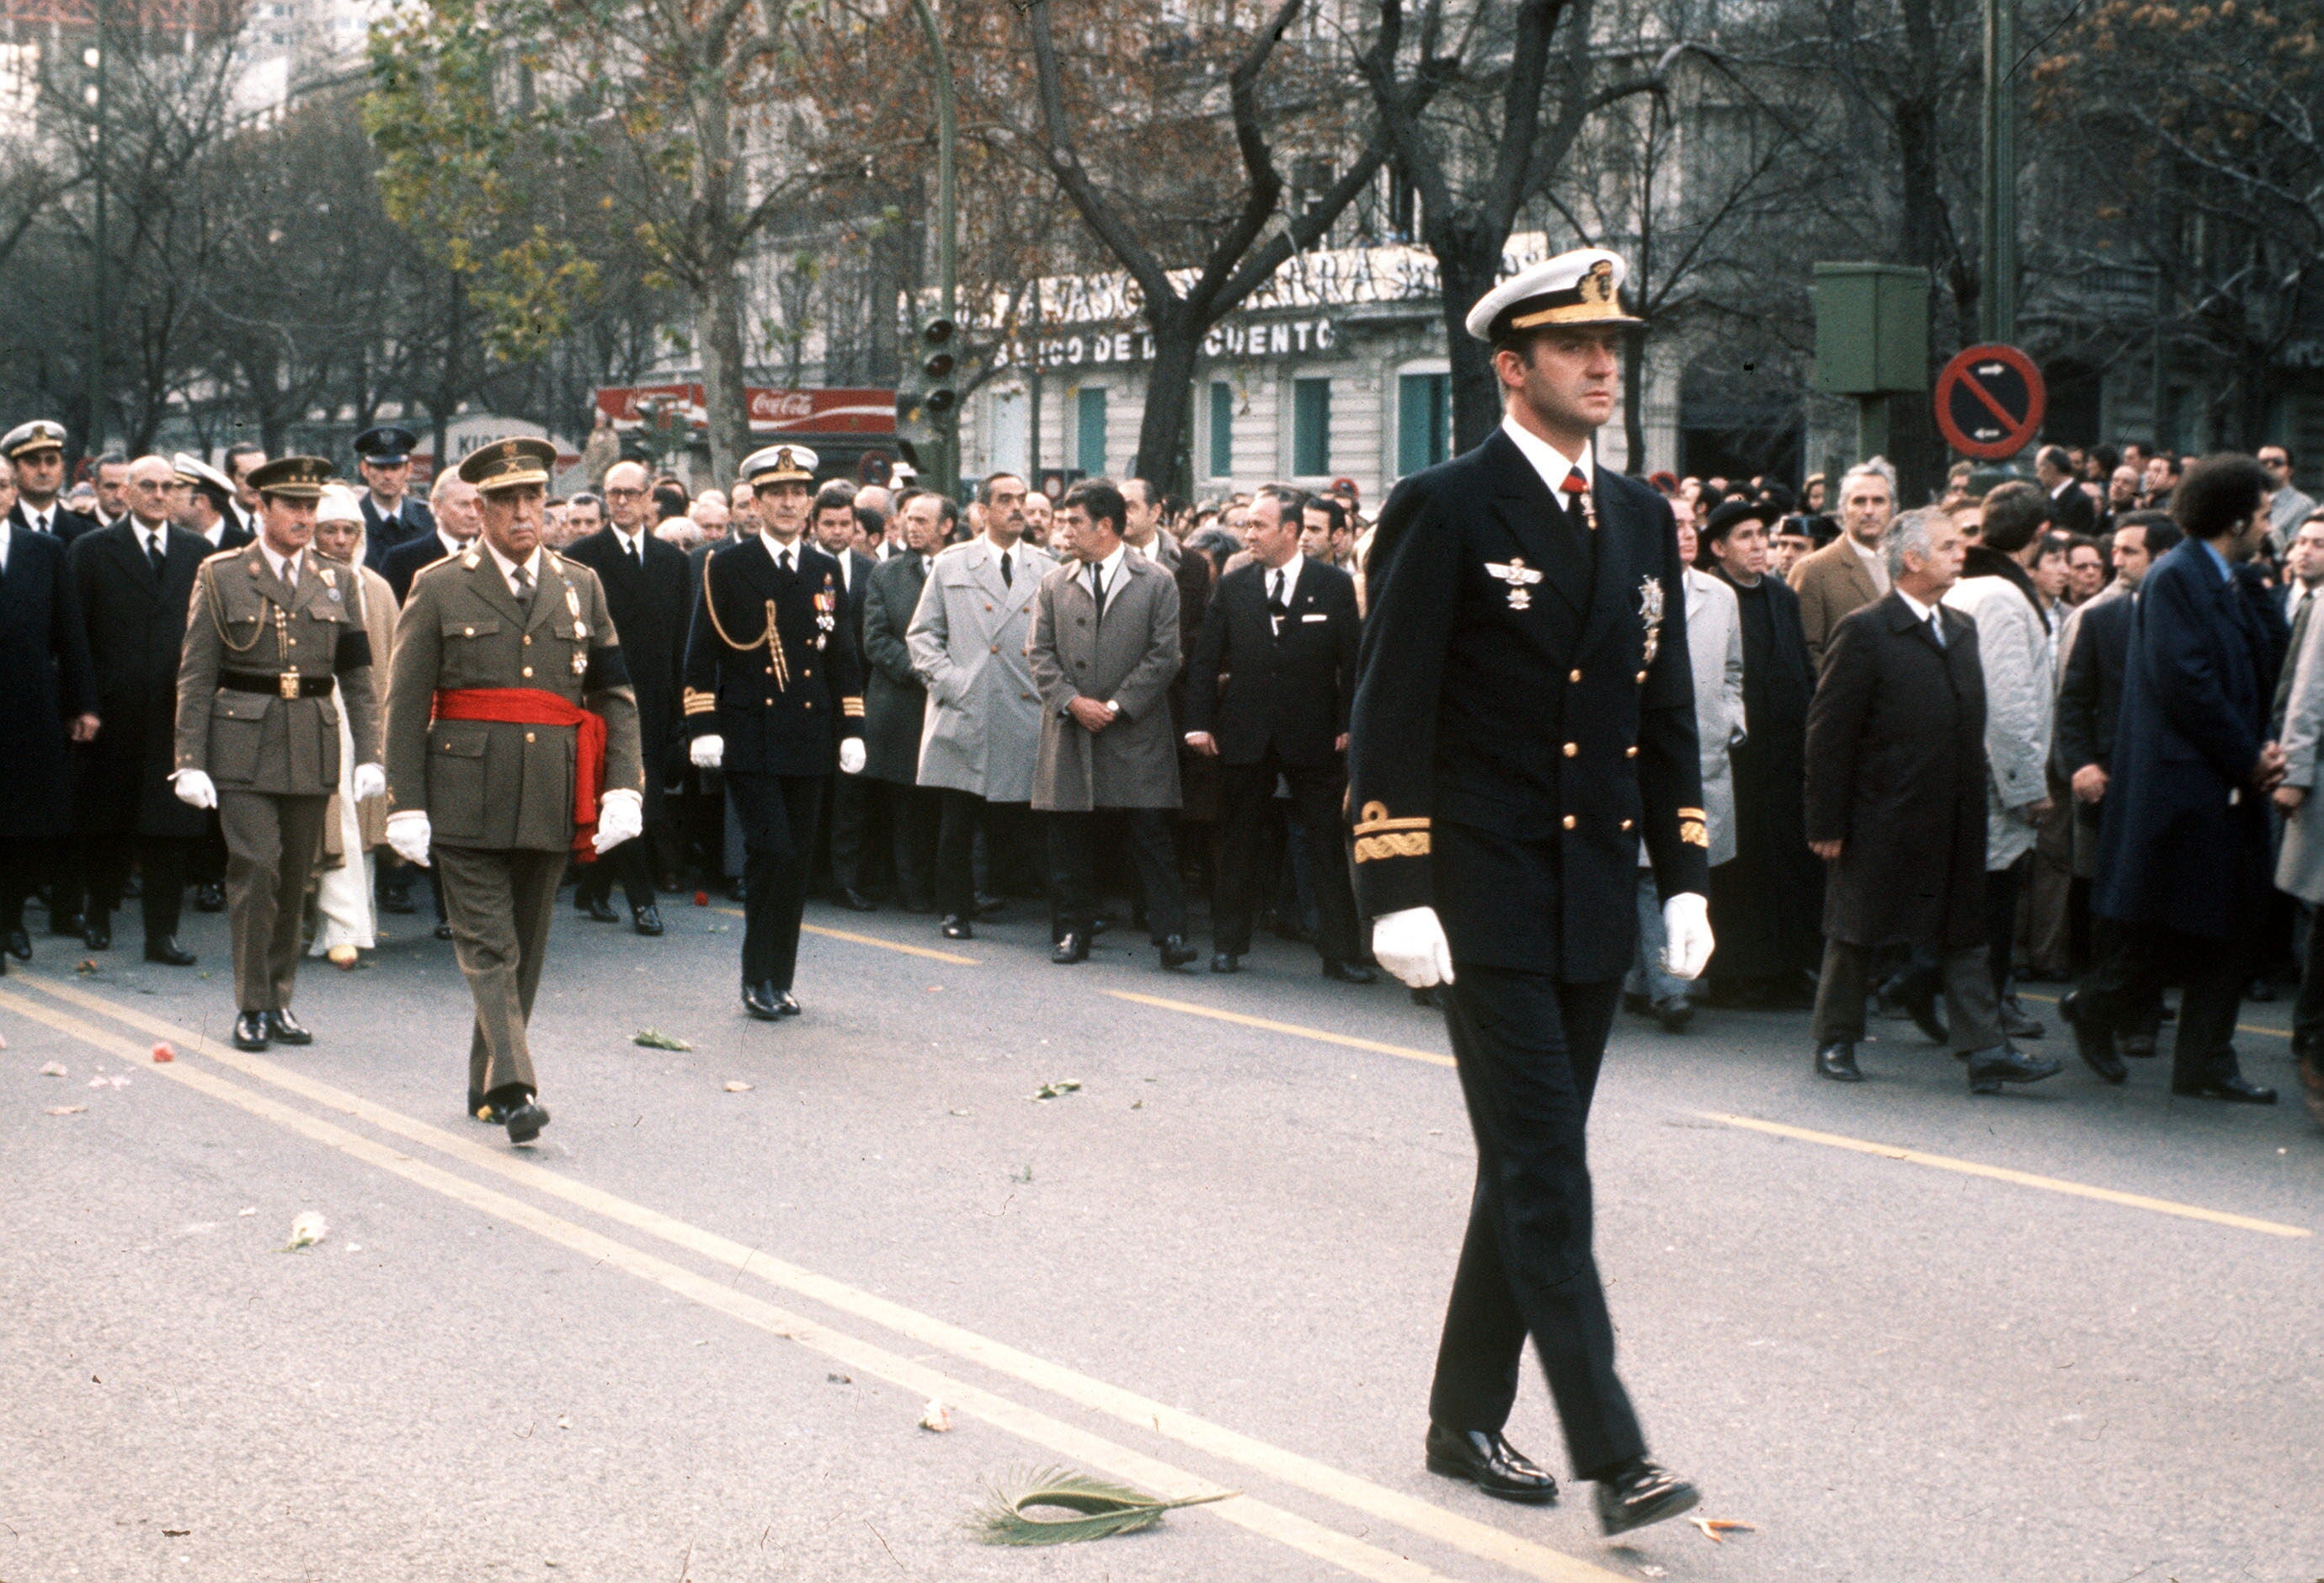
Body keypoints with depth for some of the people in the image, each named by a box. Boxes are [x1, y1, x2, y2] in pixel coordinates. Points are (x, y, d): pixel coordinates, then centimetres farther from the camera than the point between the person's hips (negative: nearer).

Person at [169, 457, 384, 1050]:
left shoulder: (337, 580, 10)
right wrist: (190, 762, -6)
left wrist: (369, 754, 2)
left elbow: (357, 678, 11)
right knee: (255, 870, -10)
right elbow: (195, 678, 0)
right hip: (243, 744, -3)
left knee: (295, 879, 7)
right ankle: (252, 1006, 0)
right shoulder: (221, 576, 2)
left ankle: (279, 1001, 17)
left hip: (312, 749, 3)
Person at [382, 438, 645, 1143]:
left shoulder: (581, 587, 11)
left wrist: (623, 786, -2)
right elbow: (405, 704, 0)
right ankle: (511, 1086, -16)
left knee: (525, 948, 10)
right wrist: (406, 804, -7)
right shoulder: (439, 589, 2)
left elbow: (616, 694, 10)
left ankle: (488, 1082, 22)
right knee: (487, 946, -8)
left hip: (550, 802, 4)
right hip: (467, 799, -3)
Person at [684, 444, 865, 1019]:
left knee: (797, 860, 6)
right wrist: (703, 728, -9)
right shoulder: (727, 567, 0)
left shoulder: (826, 571, 13)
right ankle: (758, 978, 0)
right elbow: (701, 654, -1)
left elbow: (844, 659, 16)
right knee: (771, 852, -12)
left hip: (808, 742, 4)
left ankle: (780, 980, 15)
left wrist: (851, 731, 9)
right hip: (749, 739, -4)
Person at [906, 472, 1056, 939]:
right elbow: (921, 634, 9)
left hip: (1024, 715, 1)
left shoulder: (1048, 569, 11)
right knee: (957, 822, 0)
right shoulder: (950, 565, 9)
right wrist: (945, 679, -5)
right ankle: (956, 909, 11)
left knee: (1015, 819, 0)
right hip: (963, 711, -1)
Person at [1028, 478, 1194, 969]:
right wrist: (1071, 701, -9)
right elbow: (1041, 653, 6)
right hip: (1070, 734, 3)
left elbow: (1164, 656, -3)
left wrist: (1117, 705, -10)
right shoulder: (1054, 585, 11)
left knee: (1151, 838, -5)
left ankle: (1169, 934, -4)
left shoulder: (1157, 583, 2)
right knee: (1069, 844, 6)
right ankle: (1072, 932, 16)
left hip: (1136, 733, -3)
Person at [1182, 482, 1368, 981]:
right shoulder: (1233, 587, 5)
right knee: (1236, 845, 10)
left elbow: (1352, 660, -1)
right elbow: (1204, 659, 7)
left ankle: (1341, 952, 5)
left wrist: (1348, 725, -7)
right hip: (1245, 735, 2)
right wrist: (1200, 722, -1)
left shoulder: (1334, 585, -1)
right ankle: (1227, 944, 21)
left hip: (1313, 736, -2)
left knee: (1328, 846, 0)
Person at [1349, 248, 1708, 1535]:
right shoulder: (1443, 510, -8)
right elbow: (1389, 714, -10)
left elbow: (1667, 713, 16)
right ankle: (1611, 1451, -9)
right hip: (1487, 897, -7)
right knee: (1545, 1174, -9)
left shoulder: (1641, 518, 12)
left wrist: (1683, 877, 10)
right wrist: (1396, 893, -16)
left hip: (1593, 902, 7)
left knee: (1529, 1170, 13)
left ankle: (1467, 1417, 24)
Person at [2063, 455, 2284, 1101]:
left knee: (2224, 932, 9)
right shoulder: (2176, 579, -12)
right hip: (2180, 785, -9)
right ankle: (2094, 1009, 20)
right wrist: (2248, 758, -14)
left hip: (2226, 788, 9)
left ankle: (2206, 1064, 14)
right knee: (2164, 931, -2)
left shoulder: (2226, 586, 16)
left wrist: (2262, 750, 1)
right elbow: (2185, 683, -20)